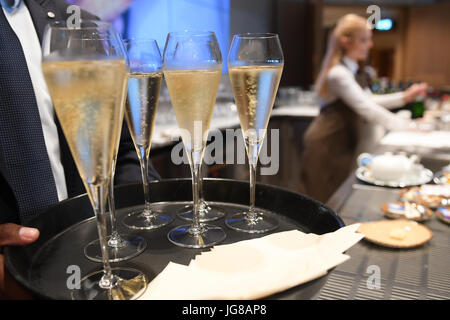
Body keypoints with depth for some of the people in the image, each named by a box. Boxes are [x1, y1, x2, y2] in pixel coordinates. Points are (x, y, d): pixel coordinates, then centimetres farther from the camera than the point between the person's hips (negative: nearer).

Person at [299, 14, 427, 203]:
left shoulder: (356, 71, 10)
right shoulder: (338, 74, -21)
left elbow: (369, 101, 18)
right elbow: (366, 108, -25)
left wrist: (405, 96, 8)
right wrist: (410, 127, -22)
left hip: (344, 144, 9)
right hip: (326, 147, -9)